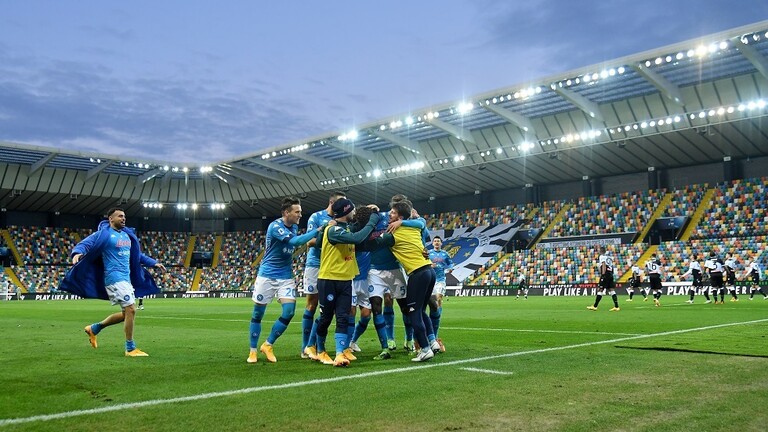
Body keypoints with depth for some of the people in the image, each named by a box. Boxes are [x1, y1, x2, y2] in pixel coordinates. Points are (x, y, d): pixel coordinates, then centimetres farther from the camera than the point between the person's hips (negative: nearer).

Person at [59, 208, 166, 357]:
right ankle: (130, 348, 0)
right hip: (115, 278, -9)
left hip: (127, 278, 9)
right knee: (131, 310, -12)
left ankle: (94, 328, 31)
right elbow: (85, 244, -15)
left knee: (126, 313, 13)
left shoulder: (128, 234, 16)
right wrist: (77, 253, -36)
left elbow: (137, 255, 27)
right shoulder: (104, 234, -6)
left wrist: (154, 263, 23)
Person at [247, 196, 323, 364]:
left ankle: (268, 345, 11)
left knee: (289, 311, -8)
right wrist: (318, 230, -30)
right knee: (258, 314, 4)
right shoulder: (275, 226, -18)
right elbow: (294, 241, -31)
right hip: (267, 276, -5)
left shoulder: (295, 227, 5)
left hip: (286, 277, 5)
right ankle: (253, 351, 20)